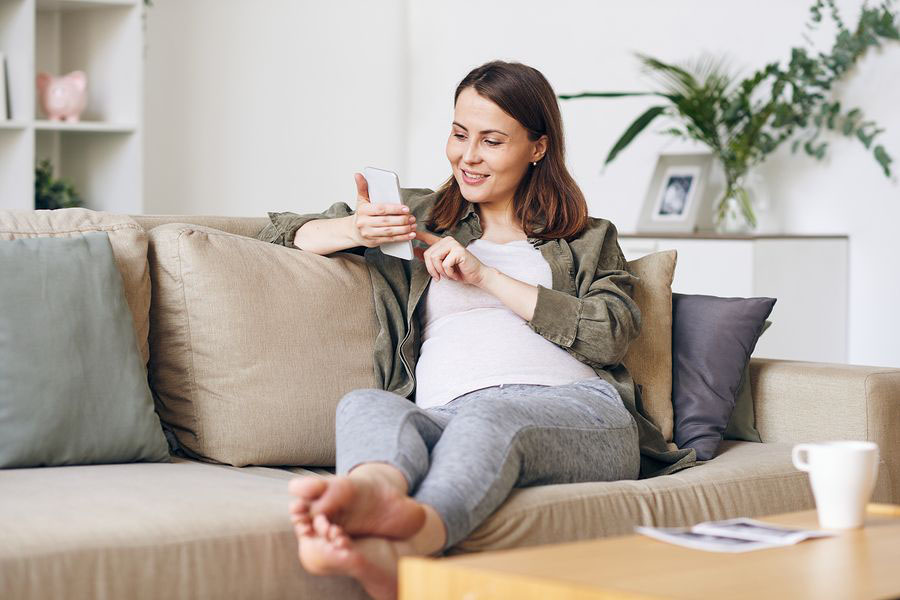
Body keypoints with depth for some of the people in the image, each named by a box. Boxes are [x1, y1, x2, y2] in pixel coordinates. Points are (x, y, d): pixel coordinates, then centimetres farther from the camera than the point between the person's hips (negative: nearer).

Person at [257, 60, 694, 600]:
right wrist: (358, 230, 4)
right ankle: (377, 491, -71)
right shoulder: (418, 216, 31)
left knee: (490, 416, -39)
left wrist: (485, 276, 3)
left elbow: (613, 332, 7)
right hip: (449, 411, 2)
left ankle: (396, 546, -70)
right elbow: (281, 234, 26)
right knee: (365, 405, -34)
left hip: (576, 410, -1)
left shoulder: (589, 240, 27)